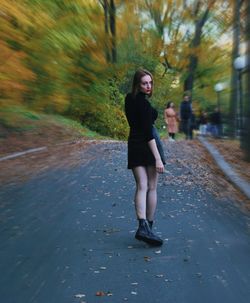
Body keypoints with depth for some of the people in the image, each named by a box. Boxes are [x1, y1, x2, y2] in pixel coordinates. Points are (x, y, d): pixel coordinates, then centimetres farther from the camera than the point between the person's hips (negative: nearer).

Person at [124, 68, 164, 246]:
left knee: (141, 187, -1)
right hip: (147, 146, -6)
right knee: (152, 188, 5)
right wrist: (158, 158, -22)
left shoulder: (129, 99, 8)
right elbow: (148, 133, -21)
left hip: (134, 146, 6)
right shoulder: (144, 103, -15)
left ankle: (143, 226, -15)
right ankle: (149, 227, 11)